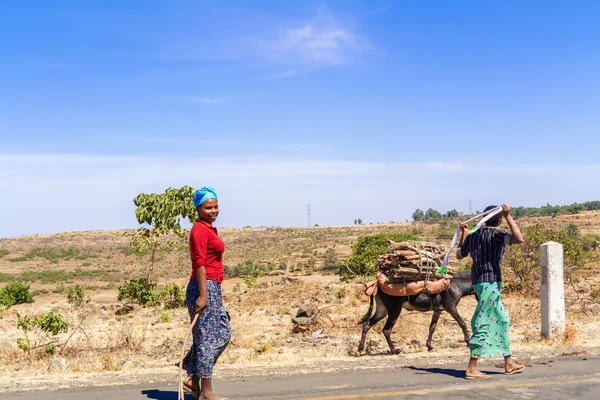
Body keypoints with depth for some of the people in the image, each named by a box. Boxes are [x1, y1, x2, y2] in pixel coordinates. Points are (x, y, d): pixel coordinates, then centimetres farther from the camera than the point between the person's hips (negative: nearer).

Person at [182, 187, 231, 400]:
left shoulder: (208, 229, 16)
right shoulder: (200, 230, -13)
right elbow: (200, 263, -19)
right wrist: (203, 295, -23)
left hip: (212, 288, 10)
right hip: (204, 287, -10)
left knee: (223, 333, 14)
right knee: (207, 338, -4)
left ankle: (194, 381, 18)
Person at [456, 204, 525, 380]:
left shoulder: (473, 234, 12)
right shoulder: (496, 233, -9)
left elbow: (459, 255, 23)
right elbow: (519, 239, -25)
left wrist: (464, 233, 31)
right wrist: (509, 216, -19)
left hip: (479, 281, 8)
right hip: (490, 281, -8)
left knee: (502, 320, 17)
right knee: (483, 324, -7)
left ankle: (509, 362, 24)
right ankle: (472, 368, -6)